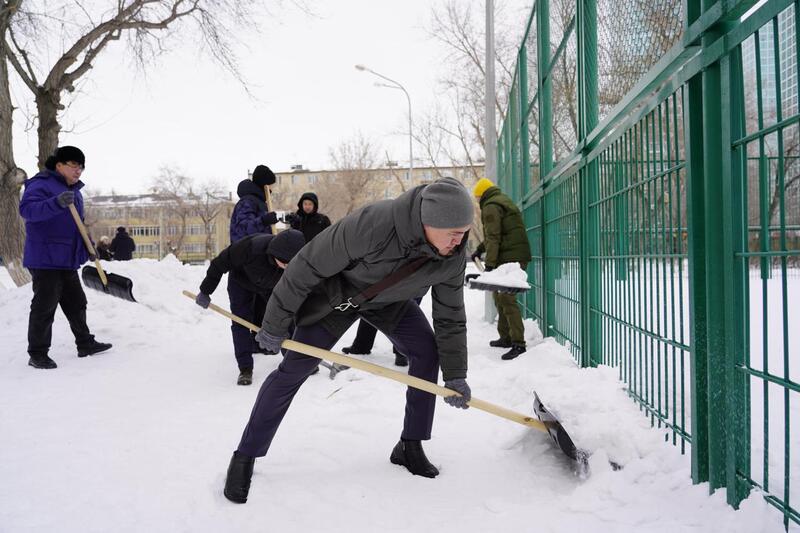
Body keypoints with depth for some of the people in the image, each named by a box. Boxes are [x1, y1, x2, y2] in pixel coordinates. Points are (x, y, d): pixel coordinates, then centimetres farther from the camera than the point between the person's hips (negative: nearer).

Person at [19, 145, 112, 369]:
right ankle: (37, 354, 4)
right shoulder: (41, 184, -10)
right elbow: (27, 209, -28)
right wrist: (57, 203, -41)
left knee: (76, 302, 15)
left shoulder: (74, 191, 19)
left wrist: (88, 246, 13)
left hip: (68, 259, 9)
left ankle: (85, 344, 27)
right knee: (44, 306, -5)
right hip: (45, 258, -9)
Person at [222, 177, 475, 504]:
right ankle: (244, 458, 5)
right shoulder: (372, 225, -42)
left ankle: (410, 447, 6)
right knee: (295, 368, -7)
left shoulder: (454, 257, -25)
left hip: (390, 300, 5)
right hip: (338, 292, -4)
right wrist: (275, 324, -21)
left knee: (426, 351, -9)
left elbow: (451, 317, -8)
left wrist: (455, 375, -10)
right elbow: (308, 265, -31)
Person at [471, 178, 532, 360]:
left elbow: (493, 237, -18)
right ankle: (506, 337, 26)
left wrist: (489, 263, -21)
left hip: (509, 258, -11)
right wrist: (480, 249, 32)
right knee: (500, 296, 19)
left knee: (506, 298, -14)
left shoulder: (490, 206, -8)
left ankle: (518, 343, -19)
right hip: (518, 256, 11)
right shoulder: (503, 200, 24)